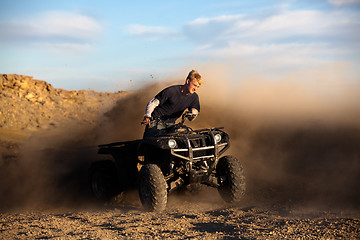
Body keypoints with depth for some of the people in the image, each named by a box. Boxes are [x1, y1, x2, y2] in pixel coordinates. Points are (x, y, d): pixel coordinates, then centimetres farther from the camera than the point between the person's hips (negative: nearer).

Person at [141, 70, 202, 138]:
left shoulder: (194, 97, 2)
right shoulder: (171, 91, -13)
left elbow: (190, 119, 7)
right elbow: (152, 103, -6)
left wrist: (193, 113, -17)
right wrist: (147, 116, -22)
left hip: (170, 124, 5)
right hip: (157, 122, -4)